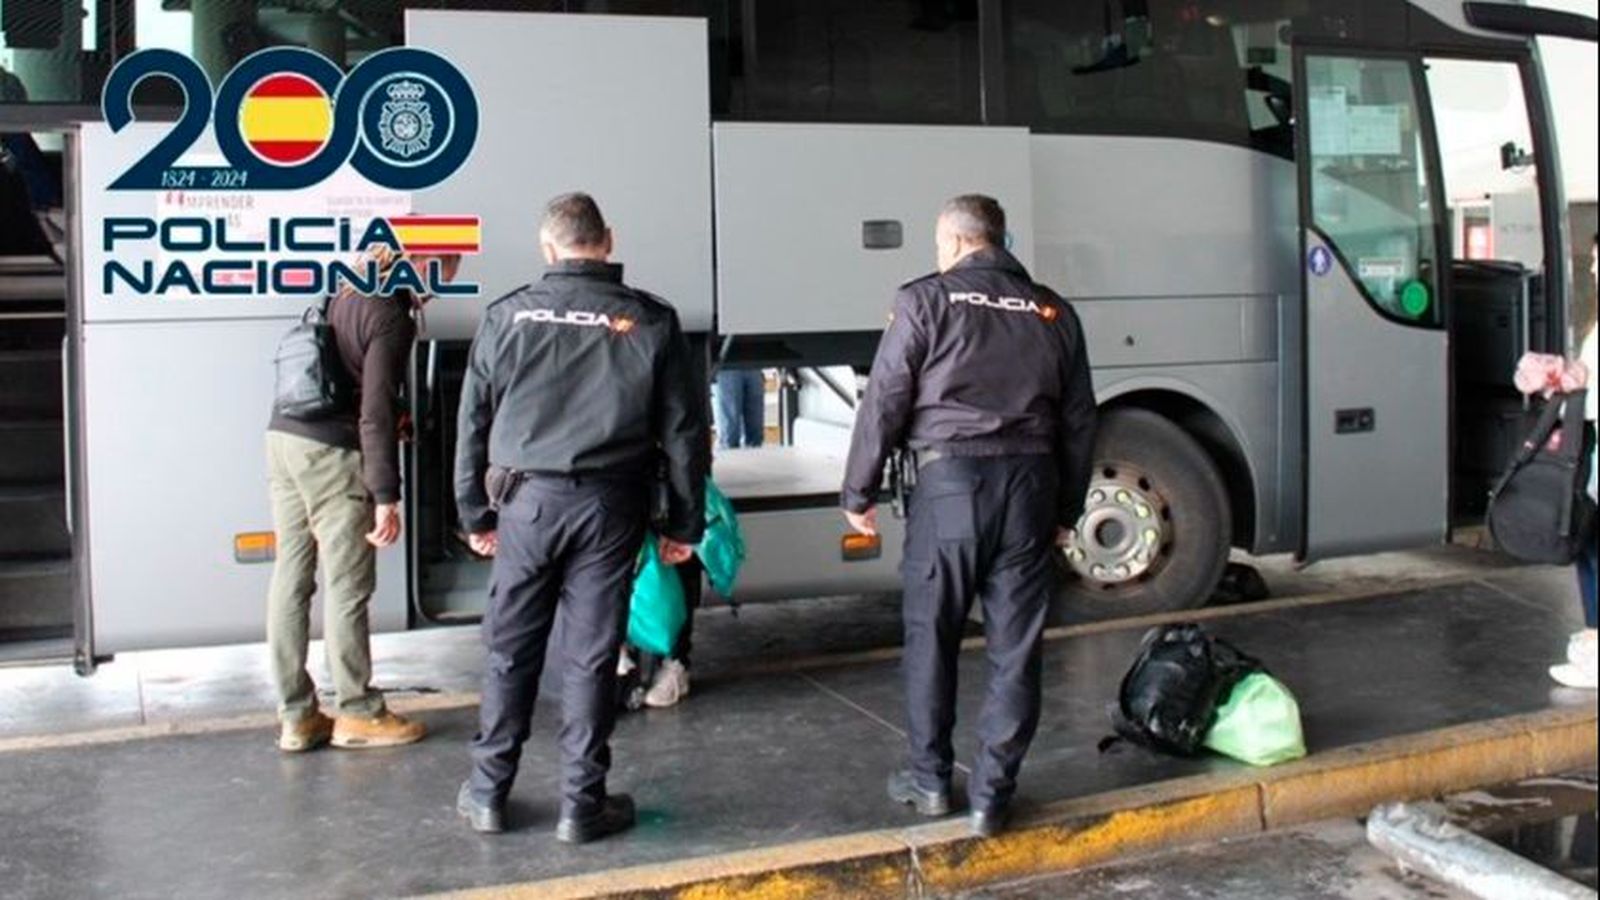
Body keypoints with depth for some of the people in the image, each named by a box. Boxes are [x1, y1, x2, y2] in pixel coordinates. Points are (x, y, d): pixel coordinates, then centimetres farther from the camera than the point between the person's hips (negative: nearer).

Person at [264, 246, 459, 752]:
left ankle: (296, 717, 16)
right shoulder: (391, 317, -11)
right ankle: (357, 714, 13)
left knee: (291, 578, 9)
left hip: (283, 437, 9)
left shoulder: (345, 294, 14)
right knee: (346, 588, 2)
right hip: (331, 452, -9)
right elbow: (376, 414, -16)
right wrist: (386, 496, -15)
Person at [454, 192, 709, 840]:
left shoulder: (508, 315, 1)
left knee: (510, 649, 11)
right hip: (610, 506, 0)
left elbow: (473, 422, 5)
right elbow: (684, 430, 2)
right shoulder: (651, 321, -1)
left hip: (527, 500, 1)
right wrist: (684, 523, 10)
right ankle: (582, 803, 13)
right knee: (590, 656, 5)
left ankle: (487, 793, 21)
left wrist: (475, 513, 14)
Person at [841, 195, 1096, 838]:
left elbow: (883, 403, -3)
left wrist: (859, 492, 5)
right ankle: (992, 796, 11)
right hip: (1031, 485, 3)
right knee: (1015, 648, 7)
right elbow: (1079, 420, 14)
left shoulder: (927, 301, 0)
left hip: (950, 482, -3)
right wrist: (1067, 509, 22)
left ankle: (930, 779, 21)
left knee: (931, 638, 11)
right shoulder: (1053, 312, 12)